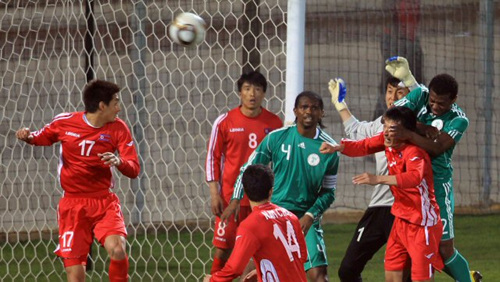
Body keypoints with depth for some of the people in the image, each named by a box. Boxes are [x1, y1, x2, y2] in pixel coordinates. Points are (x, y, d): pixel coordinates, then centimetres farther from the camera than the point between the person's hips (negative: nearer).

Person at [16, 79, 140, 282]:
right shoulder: (64, 122, -4)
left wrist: (119, 161, -28)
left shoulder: (118, 128, -3)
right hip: (73, 204, 0)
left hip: (105, 203, 0)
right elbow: (42, 138, 16)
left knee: (117, 249, -28)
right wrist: (28, 137, -7)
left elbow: (134, 170, -6)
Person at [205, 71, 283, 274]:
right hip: (231, 196, -1)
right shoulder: (224, 122, -1)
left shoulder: (274, 123, 3)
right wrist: (214, 193, -3)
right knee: (223, 248, -1)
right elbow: (213, 157, 3)